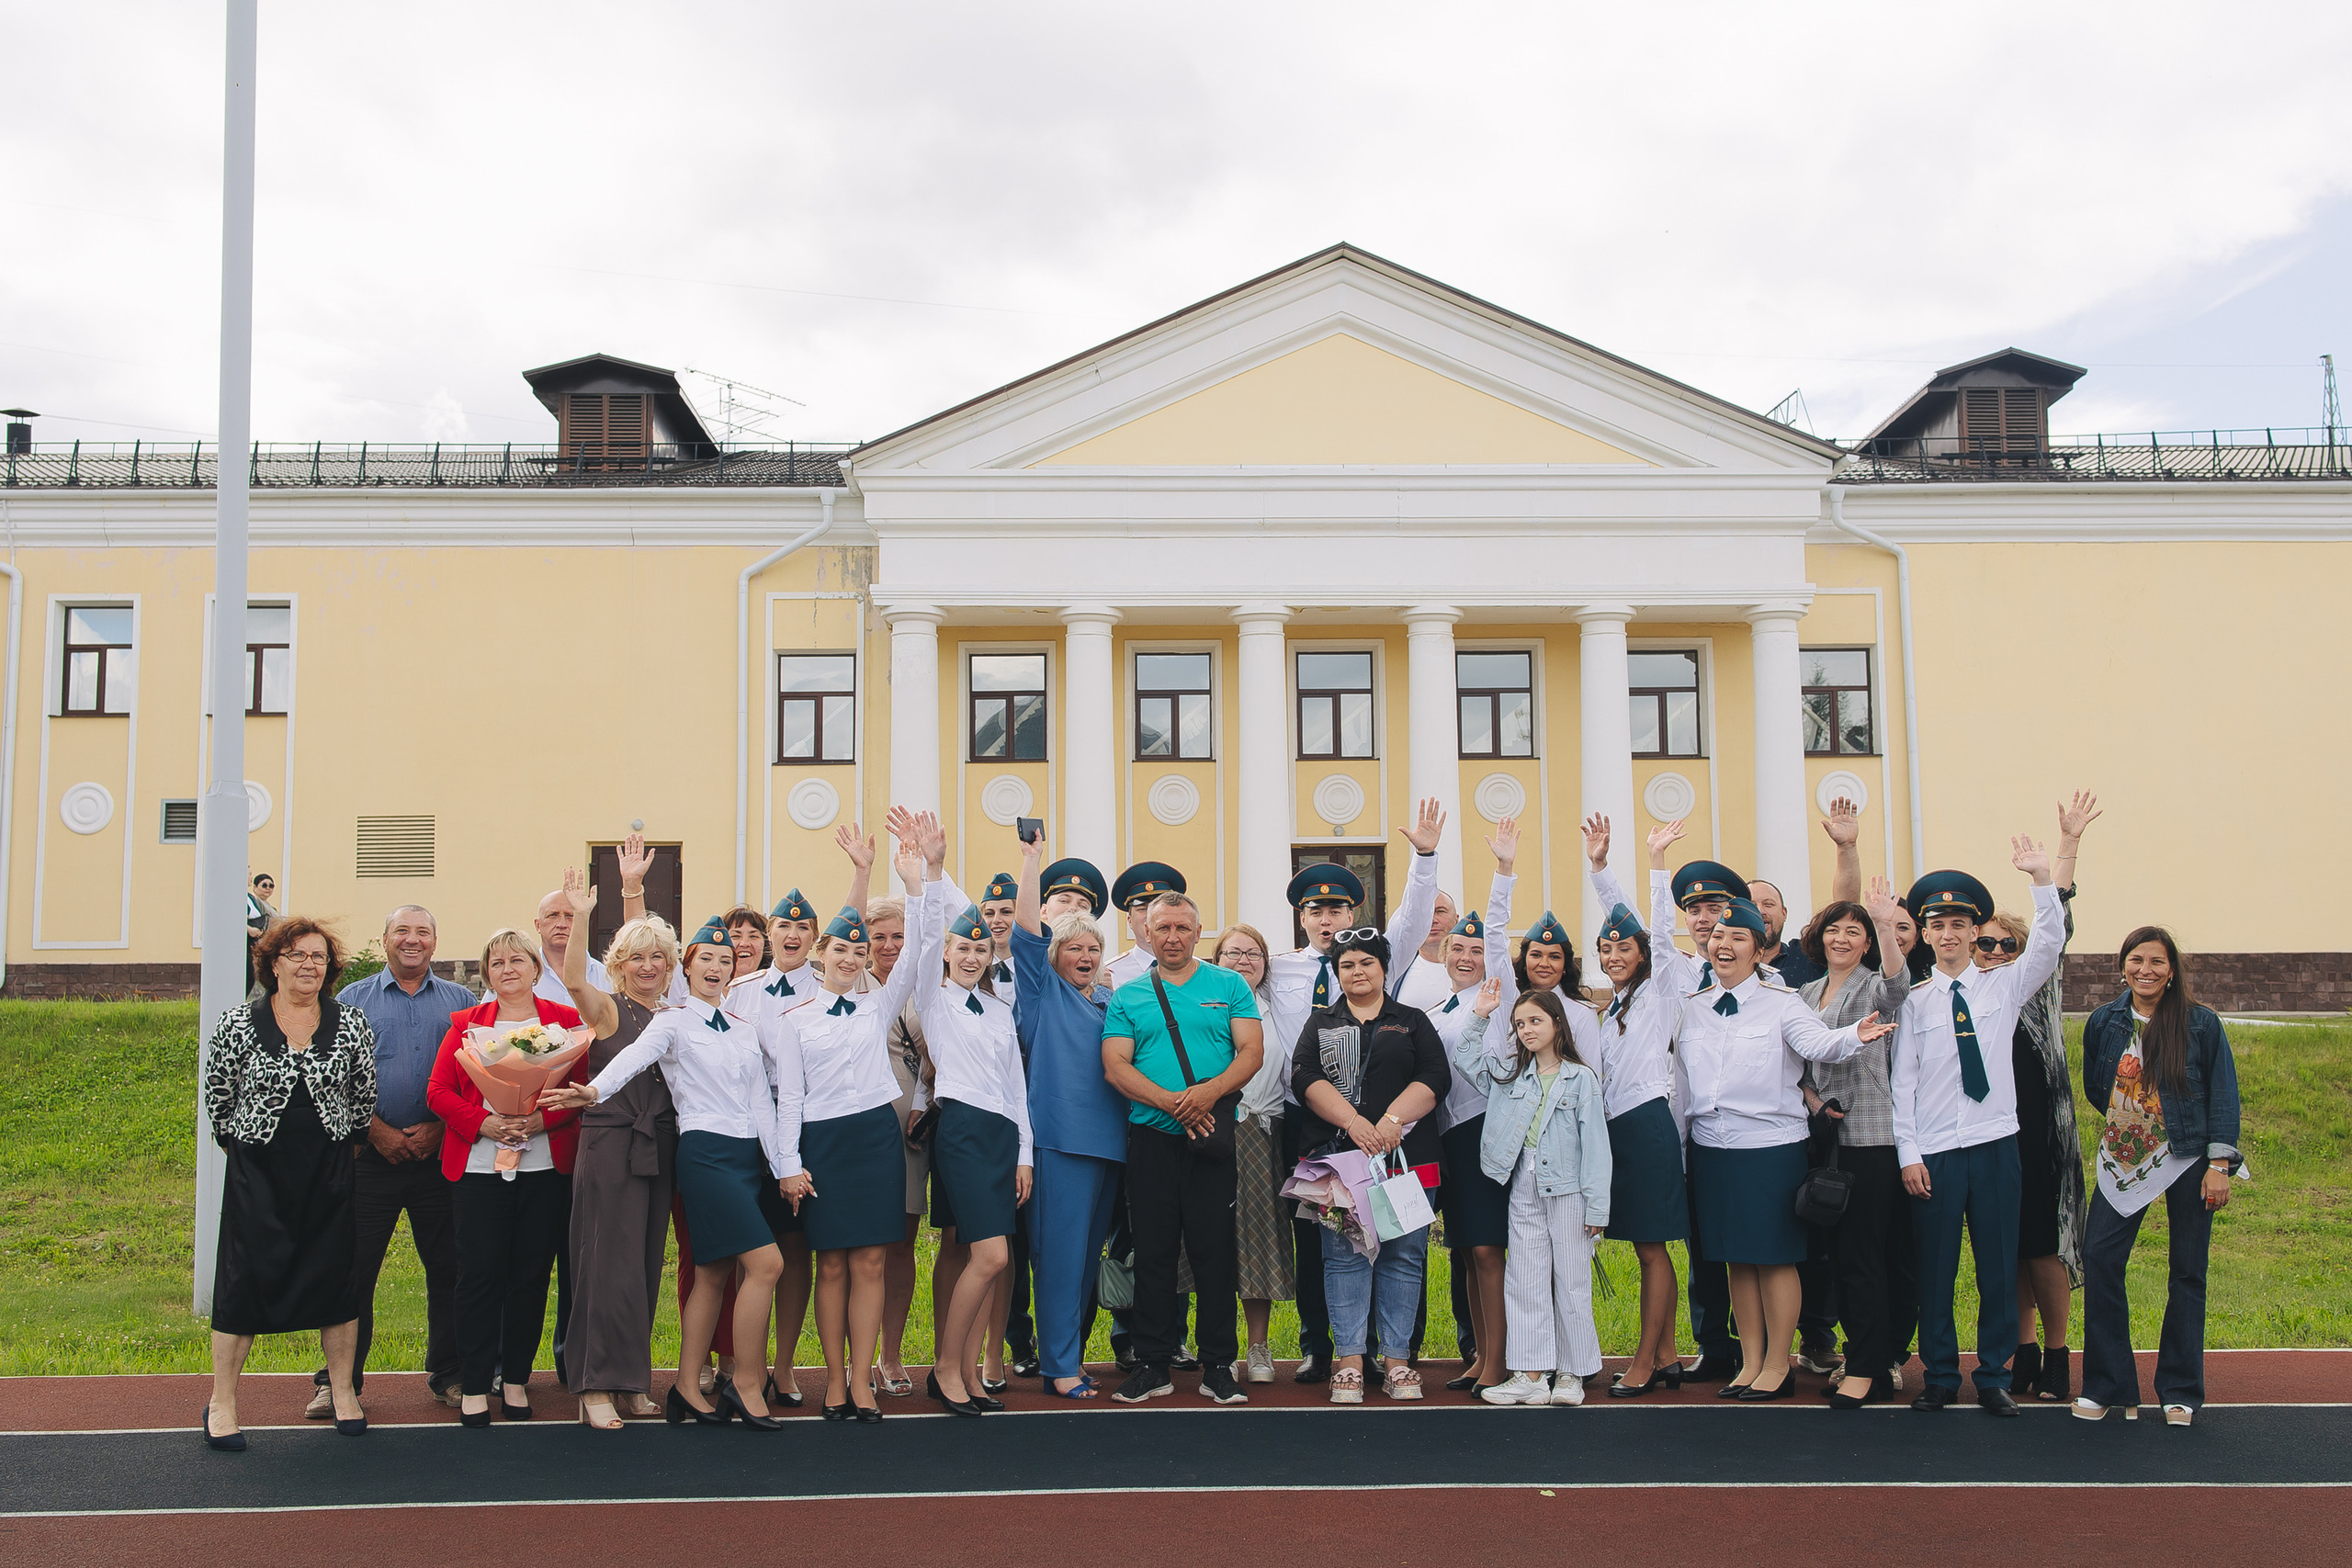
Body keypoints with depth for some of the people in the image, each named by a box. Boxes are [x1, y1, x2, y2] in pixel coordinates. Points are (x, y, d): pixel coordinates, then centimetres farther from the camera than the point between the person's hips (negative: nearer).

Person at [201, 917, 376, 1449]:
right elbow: (217, 1094, 4)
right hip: (257, 1170, -1)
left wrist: (347, 1145, 9)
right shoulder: (238, 1023, -3)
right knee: (245, 1274, 1)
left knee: (335, 1275, 6)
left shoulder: (351, 1024, 1)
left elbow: (365, 1095, 9)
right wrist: (237, 1144, 8)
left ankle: (343, 1390, 20)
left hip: (330, 1167, 2)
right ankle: (221, 1404, 12)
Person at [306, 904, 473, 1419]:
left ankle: (449, 1375, 16)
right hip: (371, 1155, -1)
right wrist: (377, 1130, -8)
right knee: (353, 1269, 0)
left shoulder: (461, 1001, 10)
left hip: (442, 1156, 1)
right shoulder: (353, 1000, 9)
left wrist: (439, 1128, -8)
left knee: (449, 1269, 4)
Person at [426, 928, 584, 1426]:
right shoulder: (466, 1024, 10)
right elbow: (438, 1090, 3)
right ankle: (475, 1386, 6)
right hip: (479, 1167, 0)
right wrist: (483, 1122, -12)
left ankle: (516, 1380, 15)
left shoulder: (565, 1021, 7)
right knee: (479, 1275, -2)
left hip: (545, 1168, 0)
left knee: (531, 1276, 4)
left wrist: (542, 1119, -15)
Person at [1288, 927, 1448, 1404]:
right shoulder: (1321, 1023, 15)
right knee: (1344, 1253, -3)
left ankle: (1397, 1361, 5)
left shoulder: (1413, 1021, 14)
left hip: (1405, 1154, 0)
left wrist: (1392, 1121, -14)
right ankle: (1349, 1362, 1)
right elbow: (1305, 1078, 0)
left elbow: (1435, 1077, 0)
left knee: (1403, 1254, -1)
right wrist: (1353, 1122, -14)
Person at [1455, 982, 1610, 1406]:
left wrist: (1597, 1208, -9)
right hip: (1523, 1191, 4)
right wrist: (1479, 1016, 6)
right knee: (1525, 1281, 4)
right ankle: (1531, 1376, 7)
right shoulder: (1510, 1075, 10)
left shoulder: (1581, 1078, -4)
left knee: (1571, 1282, 3)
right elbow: (1464, 1059, 17)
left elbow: (1595, 1145, -6)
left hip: (1568, 1192, -4)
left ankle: (1571, 1373, 13)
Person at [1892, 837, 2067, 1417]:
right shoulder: (1913, 1001, 2)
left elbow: (2050, 942, -7)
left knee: (1999, 1266, 5)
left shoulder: (2004, 986, 6)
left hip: (1995, 1143, 1)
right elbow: (1901, 1082, 2)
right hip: (1934, 1151, -1)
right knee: (1935, 1268, 4)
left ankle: (1994, 1377, 17)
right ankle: (1940, 1376, 17)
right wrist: (1908, 1153, -4)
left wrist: (2042, 878, -20)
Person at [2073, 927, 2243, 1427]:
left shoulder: (2201, 1024, -5)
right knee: (2099, 1259, -7)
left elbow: (2223, 1096, -4)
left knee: (2187, 1273, 5)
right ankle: (2108, 1385, 5)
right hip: (2123, 1161, 2)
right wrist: (2129, 1122, 7)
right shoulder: (2104, 1023, 3)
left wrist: (2219, 1165, -9)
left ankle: (2180, 1391, 17)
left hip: (2187, 1160, -2)